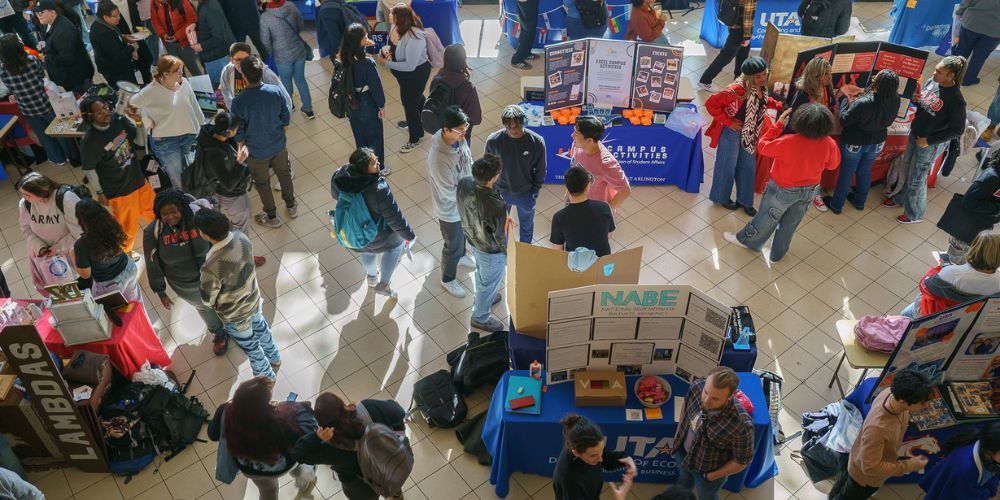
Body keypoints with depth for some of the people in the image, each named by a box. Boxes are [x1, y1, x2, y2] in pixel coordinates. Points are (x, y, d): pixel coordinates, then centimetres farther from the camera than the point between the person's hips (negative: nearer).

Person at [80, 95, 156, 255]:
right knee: (127, 225, 12)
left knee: (153, 210, 23)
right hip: (118, 190, -5)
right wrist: (99, 193, -5)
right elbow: (89, 170, -12)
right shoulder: (89, 141, -23)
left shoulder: (118, 120, -10)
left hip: (138, 179, 6)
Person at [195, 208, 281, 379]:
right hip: (253, 299, 6)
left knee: (250, 346, 24)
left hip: (235, 315, -6)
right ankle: (274, 358, 64)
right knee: (261, 328, 36)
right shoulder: (241, 237, -24)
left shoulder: (211, 268, -42)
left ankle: (267, 378, 51)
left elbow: (208, 300, -23)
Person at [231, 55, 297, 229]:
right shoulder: (275, 91, -19)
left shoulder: (239, 102, -28)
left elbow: (239, 134, -17)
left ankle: (272, 217, 39)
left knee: (262, 183, 21)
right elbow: (285, 120, -5)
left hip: (256, 151, -3)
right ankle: (291, 206, 48)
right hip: (278, 145, 3)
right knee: (284, 174, 28)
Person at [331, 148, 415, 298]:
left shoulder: (338, 177, -20)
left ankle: (372, 277, 63)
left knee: (365, 249, 38)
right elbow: (395, 218, -25)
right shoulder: (378, 190, -37)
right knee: (396, 243, 29)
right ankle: (383, 284, 33)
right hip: (375, 238, -5)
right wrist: (408, 235, -8)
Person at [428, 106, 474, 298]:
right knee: (453, 245, 17)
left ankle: (461, 256, 65)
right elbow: (450, 193, -31)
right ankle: (448, 279, 44)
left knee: (462, 234, 34)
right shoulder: (438, 159, -42)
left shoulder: (459, 138, -17)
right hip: (450, 209, -7)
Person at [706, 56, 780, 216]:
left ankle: (744, 200, 37)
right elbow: (711, 104, -30)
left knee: (748, 166, 19)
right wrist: (728, 121, -23)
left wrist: (778, 105, -1)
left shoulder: (761, 87, -8)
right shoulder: (737, 90, -32)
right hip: (732, 132, -7)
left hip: (750, 134, 7)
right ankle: (721, 197, 36)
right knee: (727, 166, 12)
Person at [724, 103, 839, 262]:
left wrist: (778, 124, -14)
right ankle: (778, 253, 45)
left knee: (766, 218, 21)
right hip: (810, 190, 3)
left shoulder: (788, 142, -35)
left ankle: (745, 239, 46)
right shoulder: (830, 144, -23)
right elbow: (832, 164, -4)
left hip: (783, 190, -3)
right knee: (790, 224, 25)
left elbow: (762, 147, -19)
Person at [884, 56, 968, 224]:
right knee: (908, 170, 25)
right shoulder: (932, 82, -9)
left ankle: (915, 214, 30)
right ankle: (903, 198, 50)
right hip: (914, 134, 7)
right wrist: (916, 100, -14)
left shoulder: (955, 100, -29)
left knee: (917, 179, 8)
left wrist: (929, 140, -19)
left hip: (930, 145, -7)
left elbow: (957, 129, -21)